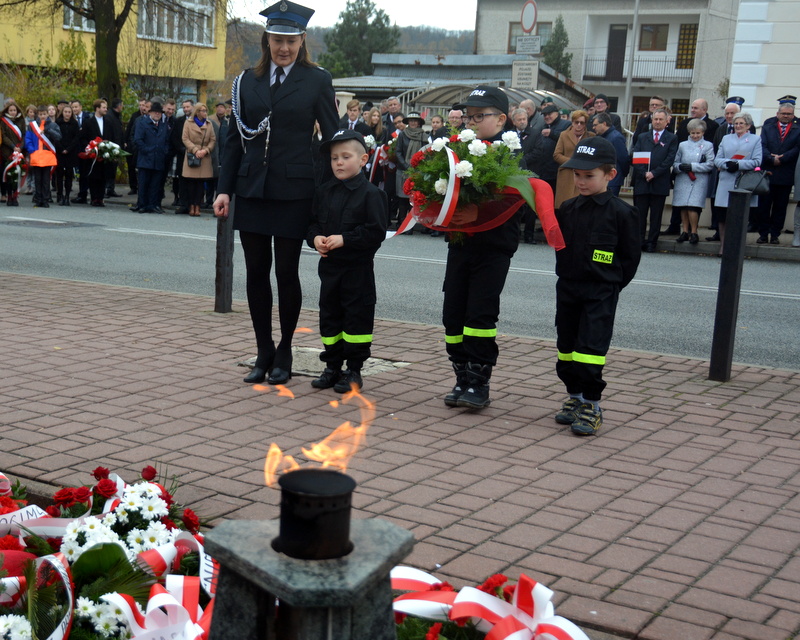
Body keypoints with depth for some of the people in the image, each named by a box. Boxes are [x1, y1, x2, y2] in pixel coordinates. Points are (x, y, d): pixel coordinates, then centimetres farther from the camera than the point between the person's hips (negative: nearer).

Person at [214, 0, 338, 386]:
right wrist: (225, 189, 4)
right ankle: (263, 353, 19)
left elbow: (332, 137, 0)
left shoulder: (317, 81, 0)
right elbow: (235, 137, 11)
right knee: (256, 271, 6)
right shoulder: (248, 81, 9)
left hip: (293, 191, -3)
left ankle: (284, 354, 19)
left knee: (286, 272, 3)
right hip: (252, 188, 3)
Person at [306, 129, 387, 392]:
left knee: (357, 318, 0)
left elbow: (376, 231, -15)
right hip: (329, 265, 6)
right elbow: (313, 222, 14)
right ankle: (333, 367, 23)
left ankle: (354, 370, 11)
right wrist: (316, 238, -7)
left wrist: (344, 239, -20)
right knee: (329, 317, 12)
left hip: (358, 269, -6)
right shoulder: (324, 192, 8)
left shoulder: (370, 194, -10)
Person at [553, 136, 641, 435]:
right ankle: (575, 396, 25)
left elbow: (631, 256, -3)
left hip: (601, 293, -6)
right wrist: (566, 275, 8)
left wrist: (612, 284, -4)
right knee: (566, 346, 11)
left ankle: (591, 405, 1)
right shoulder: (568, 209, 4)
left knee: (590, 348, -8)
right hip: (567, 288, 6)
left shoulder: (621, 212, -9)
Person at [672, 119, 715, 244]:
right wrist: (680, 167, -11)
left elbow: (710, 165, -3)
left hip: (699, 181, -3)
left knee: (692, 206, -13)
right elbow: (675, 163, 12)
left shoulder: (708, 146, 6)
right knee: (683, 207, 3)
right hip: (682, 181, 3)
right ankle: (685, 231, 13)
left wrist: (692, 166, -11)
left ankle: (694, 232, -1)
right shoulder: (683, 145, 14)